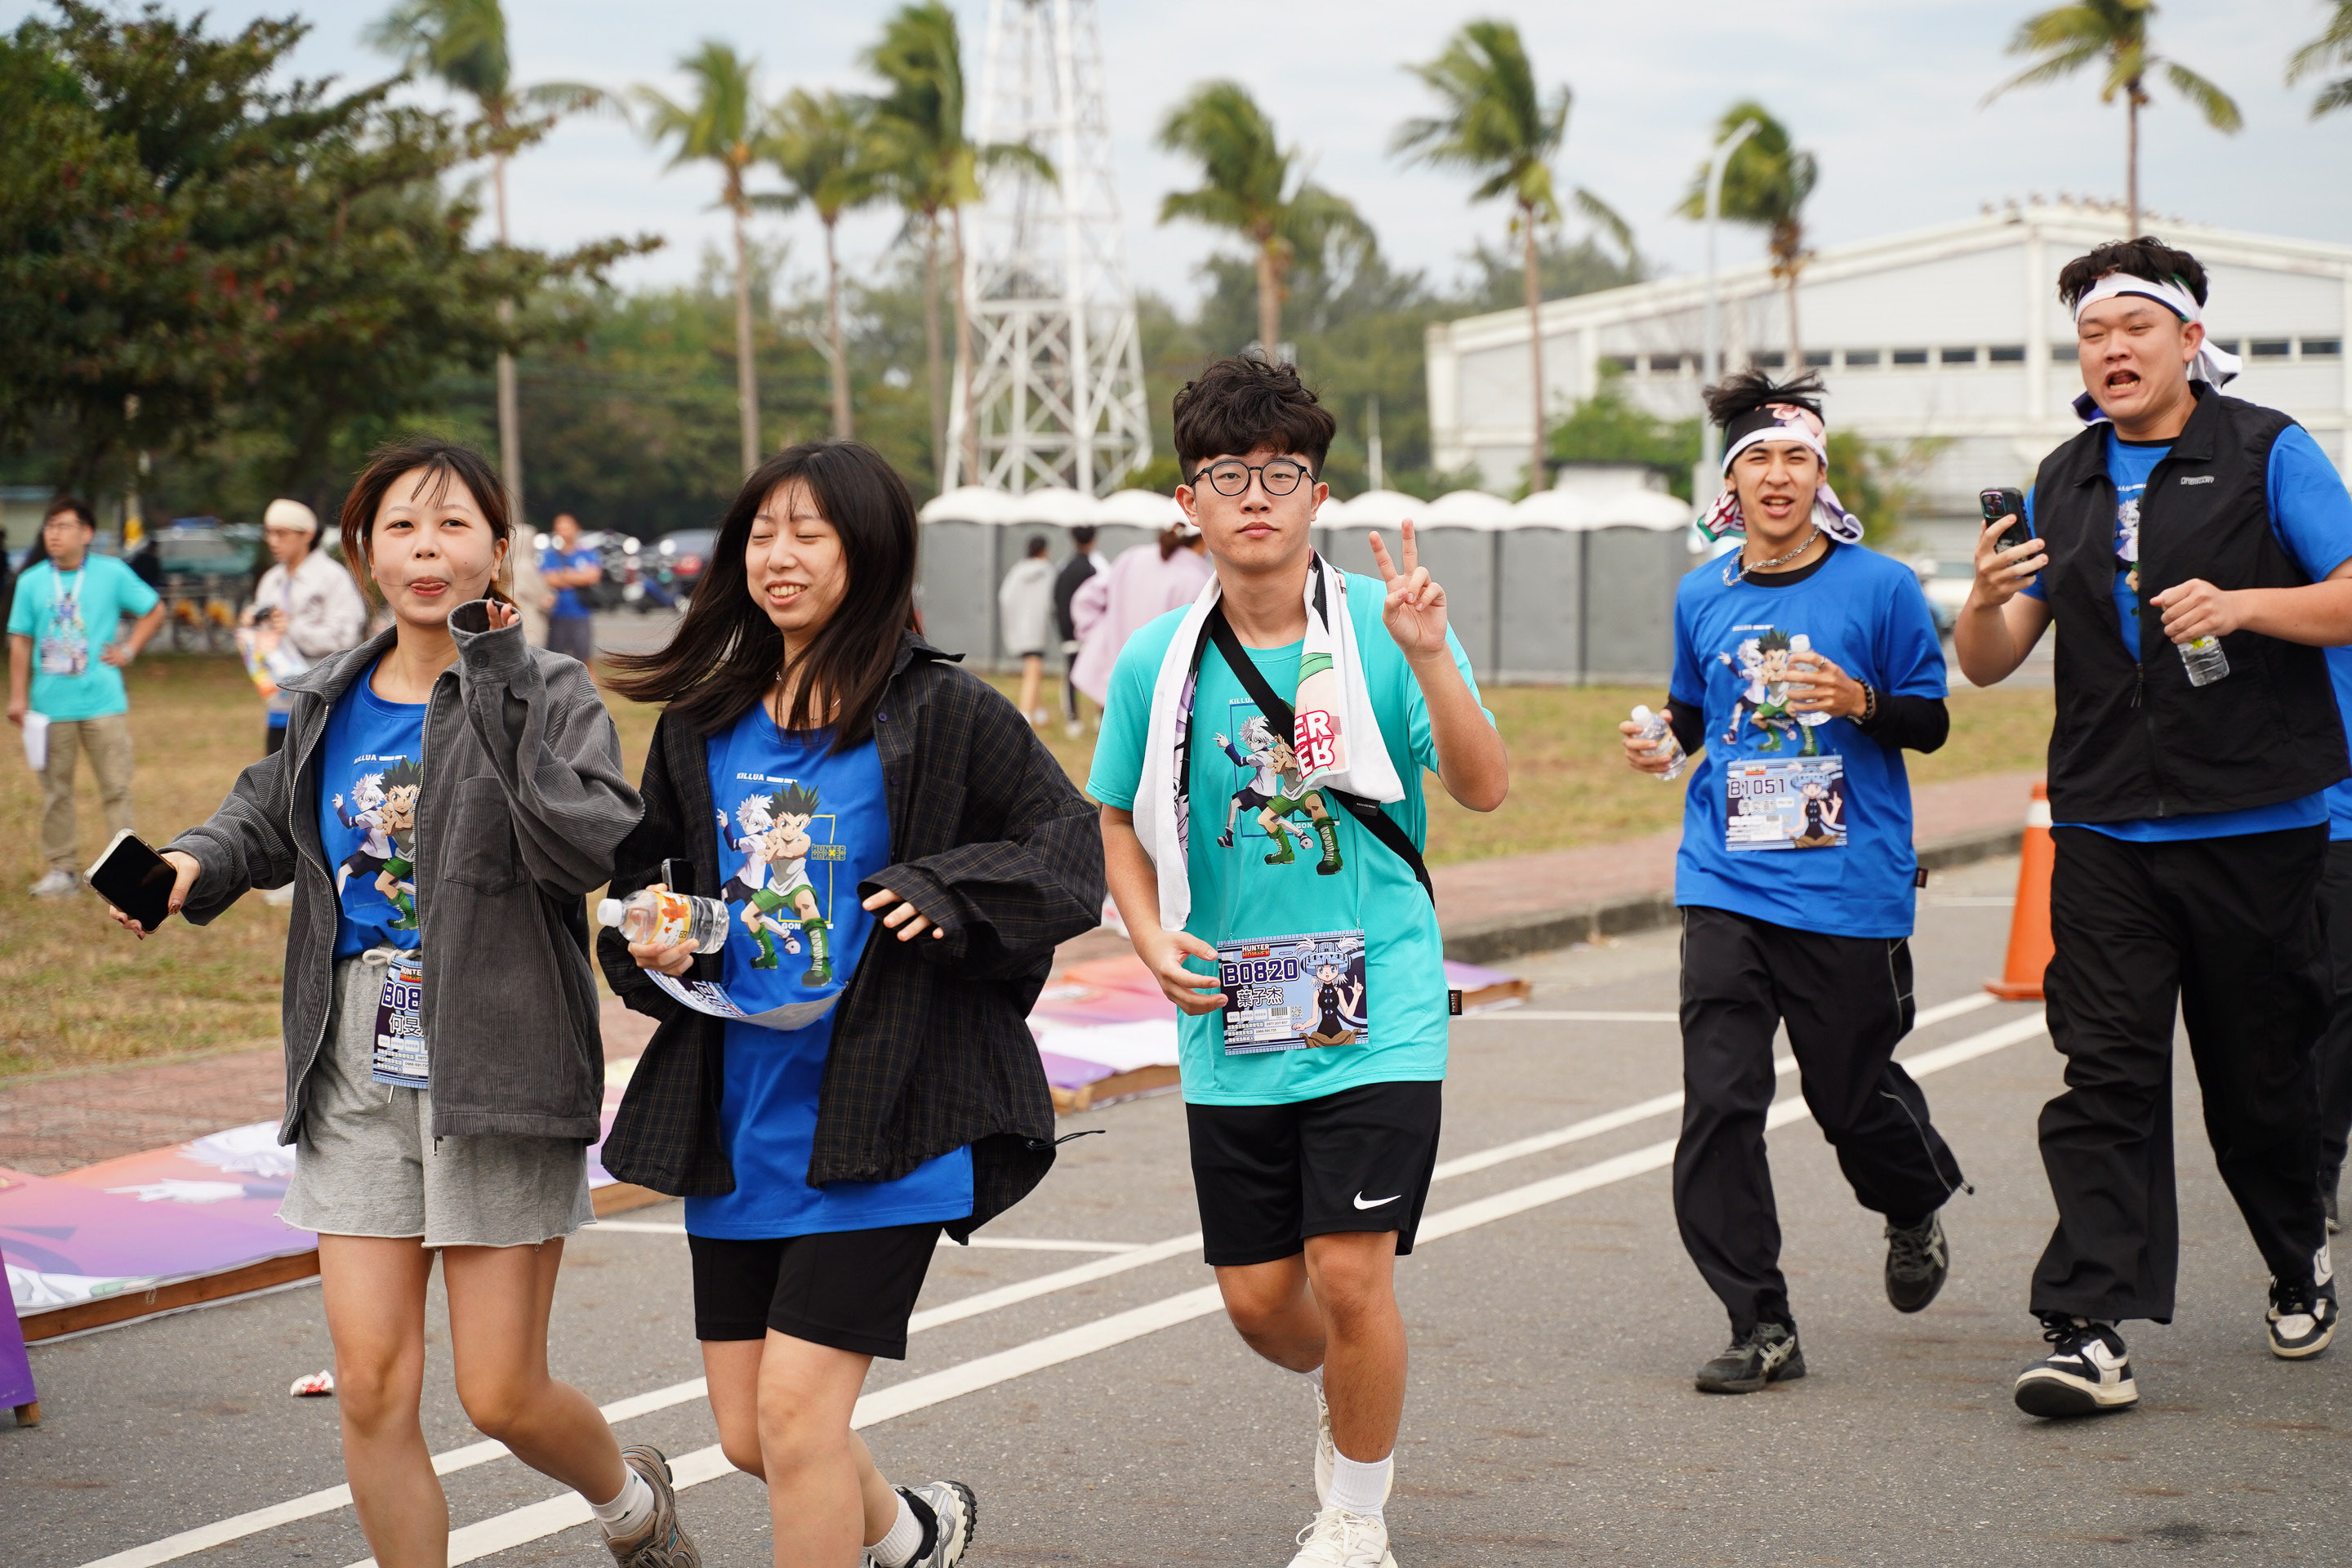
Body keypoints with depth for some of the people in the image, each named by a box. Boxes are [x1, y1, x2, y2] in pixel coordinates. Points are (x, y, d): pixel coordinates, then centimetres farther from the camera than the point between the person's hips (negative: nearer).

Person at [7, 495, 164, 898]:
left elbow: (154, 611, 12)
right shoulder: (31, 582, 3)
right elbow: (21, 641, 5)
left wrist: (128, 650, 1)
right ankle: (62, 869, 14)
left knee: (116, 787, -2)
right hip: (50, 706, 2)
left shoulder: (112, 574, 0)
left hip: (103, 702, -2)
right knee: (54, 791, 6)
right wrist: (18, 697, 2)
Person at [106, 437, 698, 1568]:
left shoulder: (549, 694, -6)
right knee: (371, 1389, 0)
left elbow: (598, 849, -24)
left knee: (502, 1396, 2)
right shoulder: (330, 703, 7)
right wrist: (198, 862, 6)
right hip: (356, 1079, 4)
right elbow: (270, 812, 27)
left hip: (496, 1077, -4)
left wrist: (502, 689, -23)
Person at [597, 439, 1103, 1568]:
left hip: (879, 1120, -6)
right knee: (747, 1434, 11)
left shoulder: (942, 713, -6)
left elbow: (1071, 853, -4)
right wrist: (649, 945, -2)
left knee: (795, 1405, -12)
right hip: (738, 1114, 6)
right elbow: (643, 869, 20)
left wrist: (947, 896, -20)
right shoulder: (702, 721, 8)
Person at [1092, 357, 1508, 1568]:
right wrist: (1155, 944, -2)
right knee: (1258, 1299, 8)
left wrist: (1430, 656, -28)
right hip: (1232, 1027, 3)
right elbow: (1120, 821, 14)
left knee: (1350, 1275, -9)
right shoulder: (1157, 661, 0)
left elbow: (1484, 789, -14)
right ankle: (1346, 1397, 43)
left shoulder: (1385, 623, -6)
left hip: (1378, 1012, -3)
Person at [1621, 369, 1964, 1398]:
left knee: (1852, 1096, 5)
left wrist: (1862, 703, -16)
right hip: (1727, 886, 3)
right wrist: (1662, 743, 3)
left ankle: (1917, 1209, 41)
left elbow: (1931, 724, 3)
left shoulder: (1879, 588, -1)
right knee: (1718, 1101, -8)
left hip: (1849, 888, -3)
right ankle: (1760, 1325, 0)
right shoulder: (1703, 597, 9)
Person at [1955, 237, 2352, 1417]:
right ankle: (2089, 1329, -13)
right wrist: (1988, 601, -12)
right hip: (2105, 832, 3)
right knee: (2105, 1076, -8)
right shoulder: (2064, 482, 13)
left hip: (2256, 825, -3)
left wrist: (2243, 605, -21)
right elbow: (1988, 665, 11)